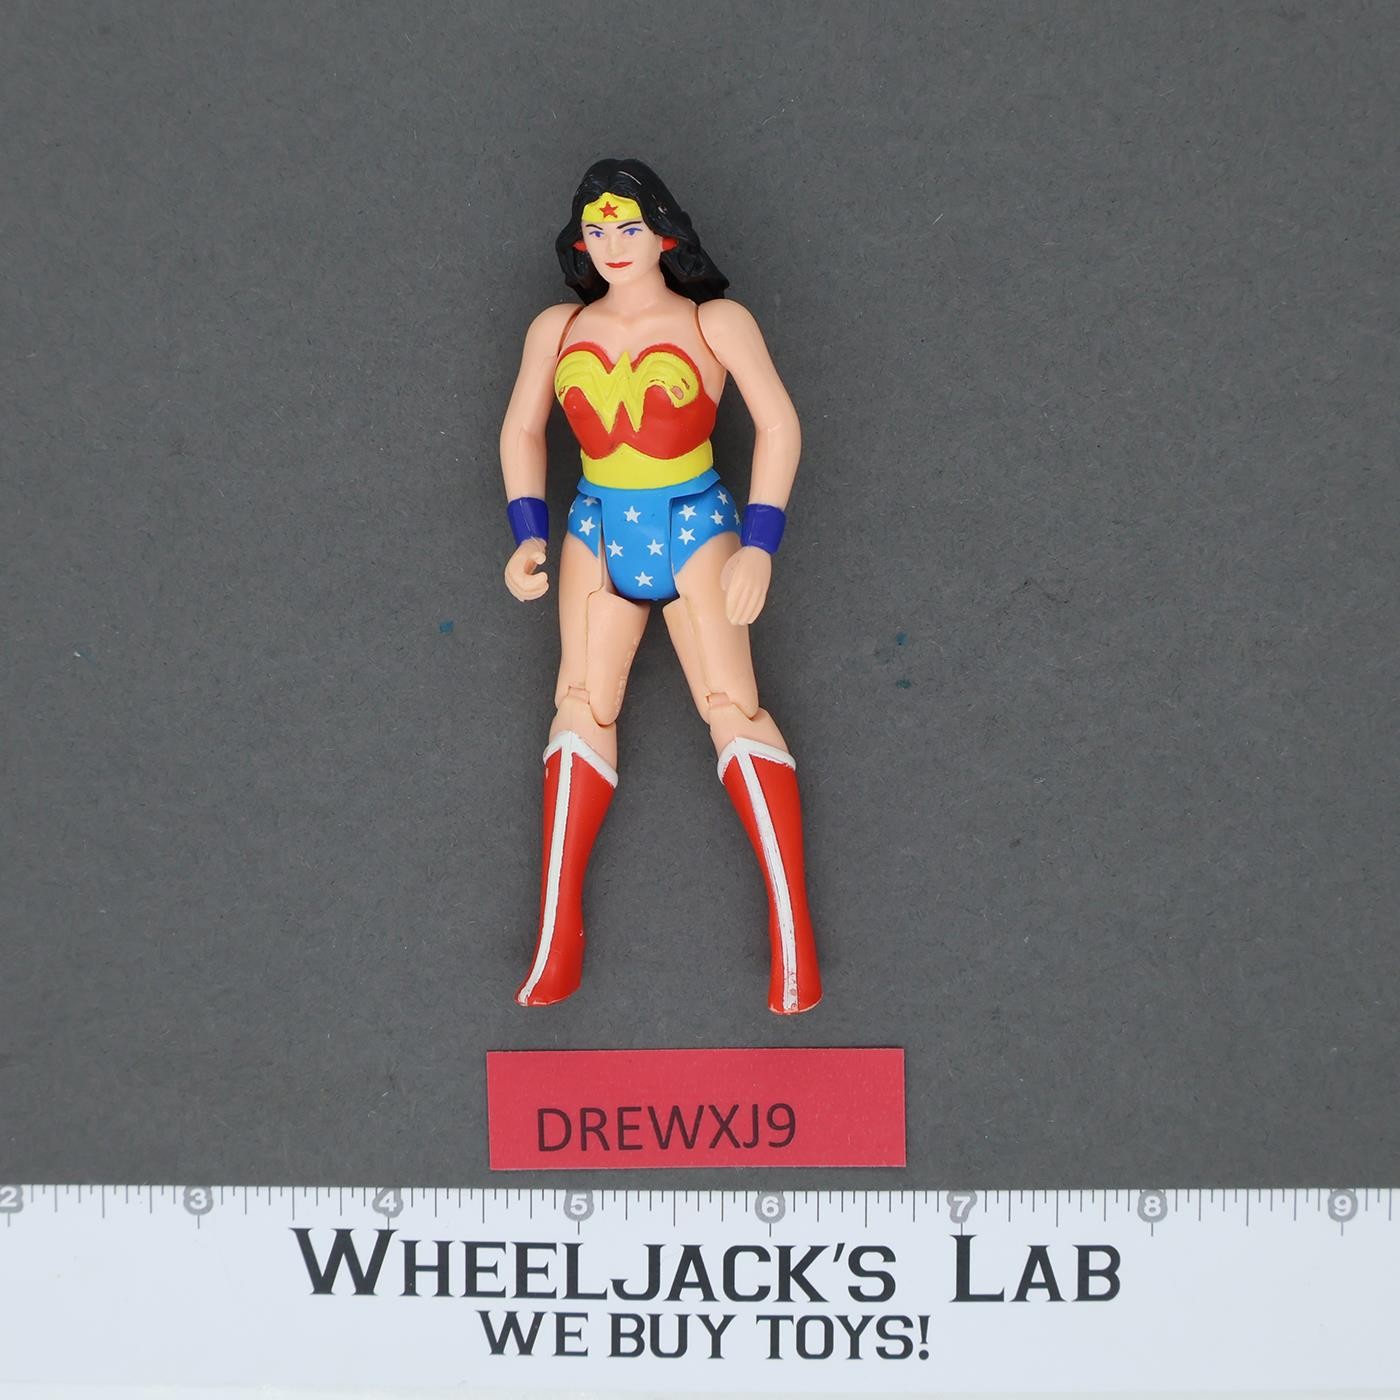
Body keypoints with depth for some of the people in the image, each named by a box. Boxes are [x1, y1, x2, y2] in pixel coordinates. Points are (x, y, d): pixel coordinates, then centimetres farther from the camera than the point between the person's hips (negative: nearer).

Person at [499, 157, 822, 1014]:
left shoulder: (715, 323, -3)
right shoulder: (558, 329, 7)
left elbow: (778, 426, -5)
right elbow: (522, 431, 14)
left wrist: (759, 546, -12)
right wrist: (529, 534, 0)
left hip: (696, 530, -3)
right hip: (599, 532, 3)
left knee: (732, 708, -12)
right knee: (583, 705, -7)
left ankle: (792, 925, -12)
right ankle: (558, 929, -9)